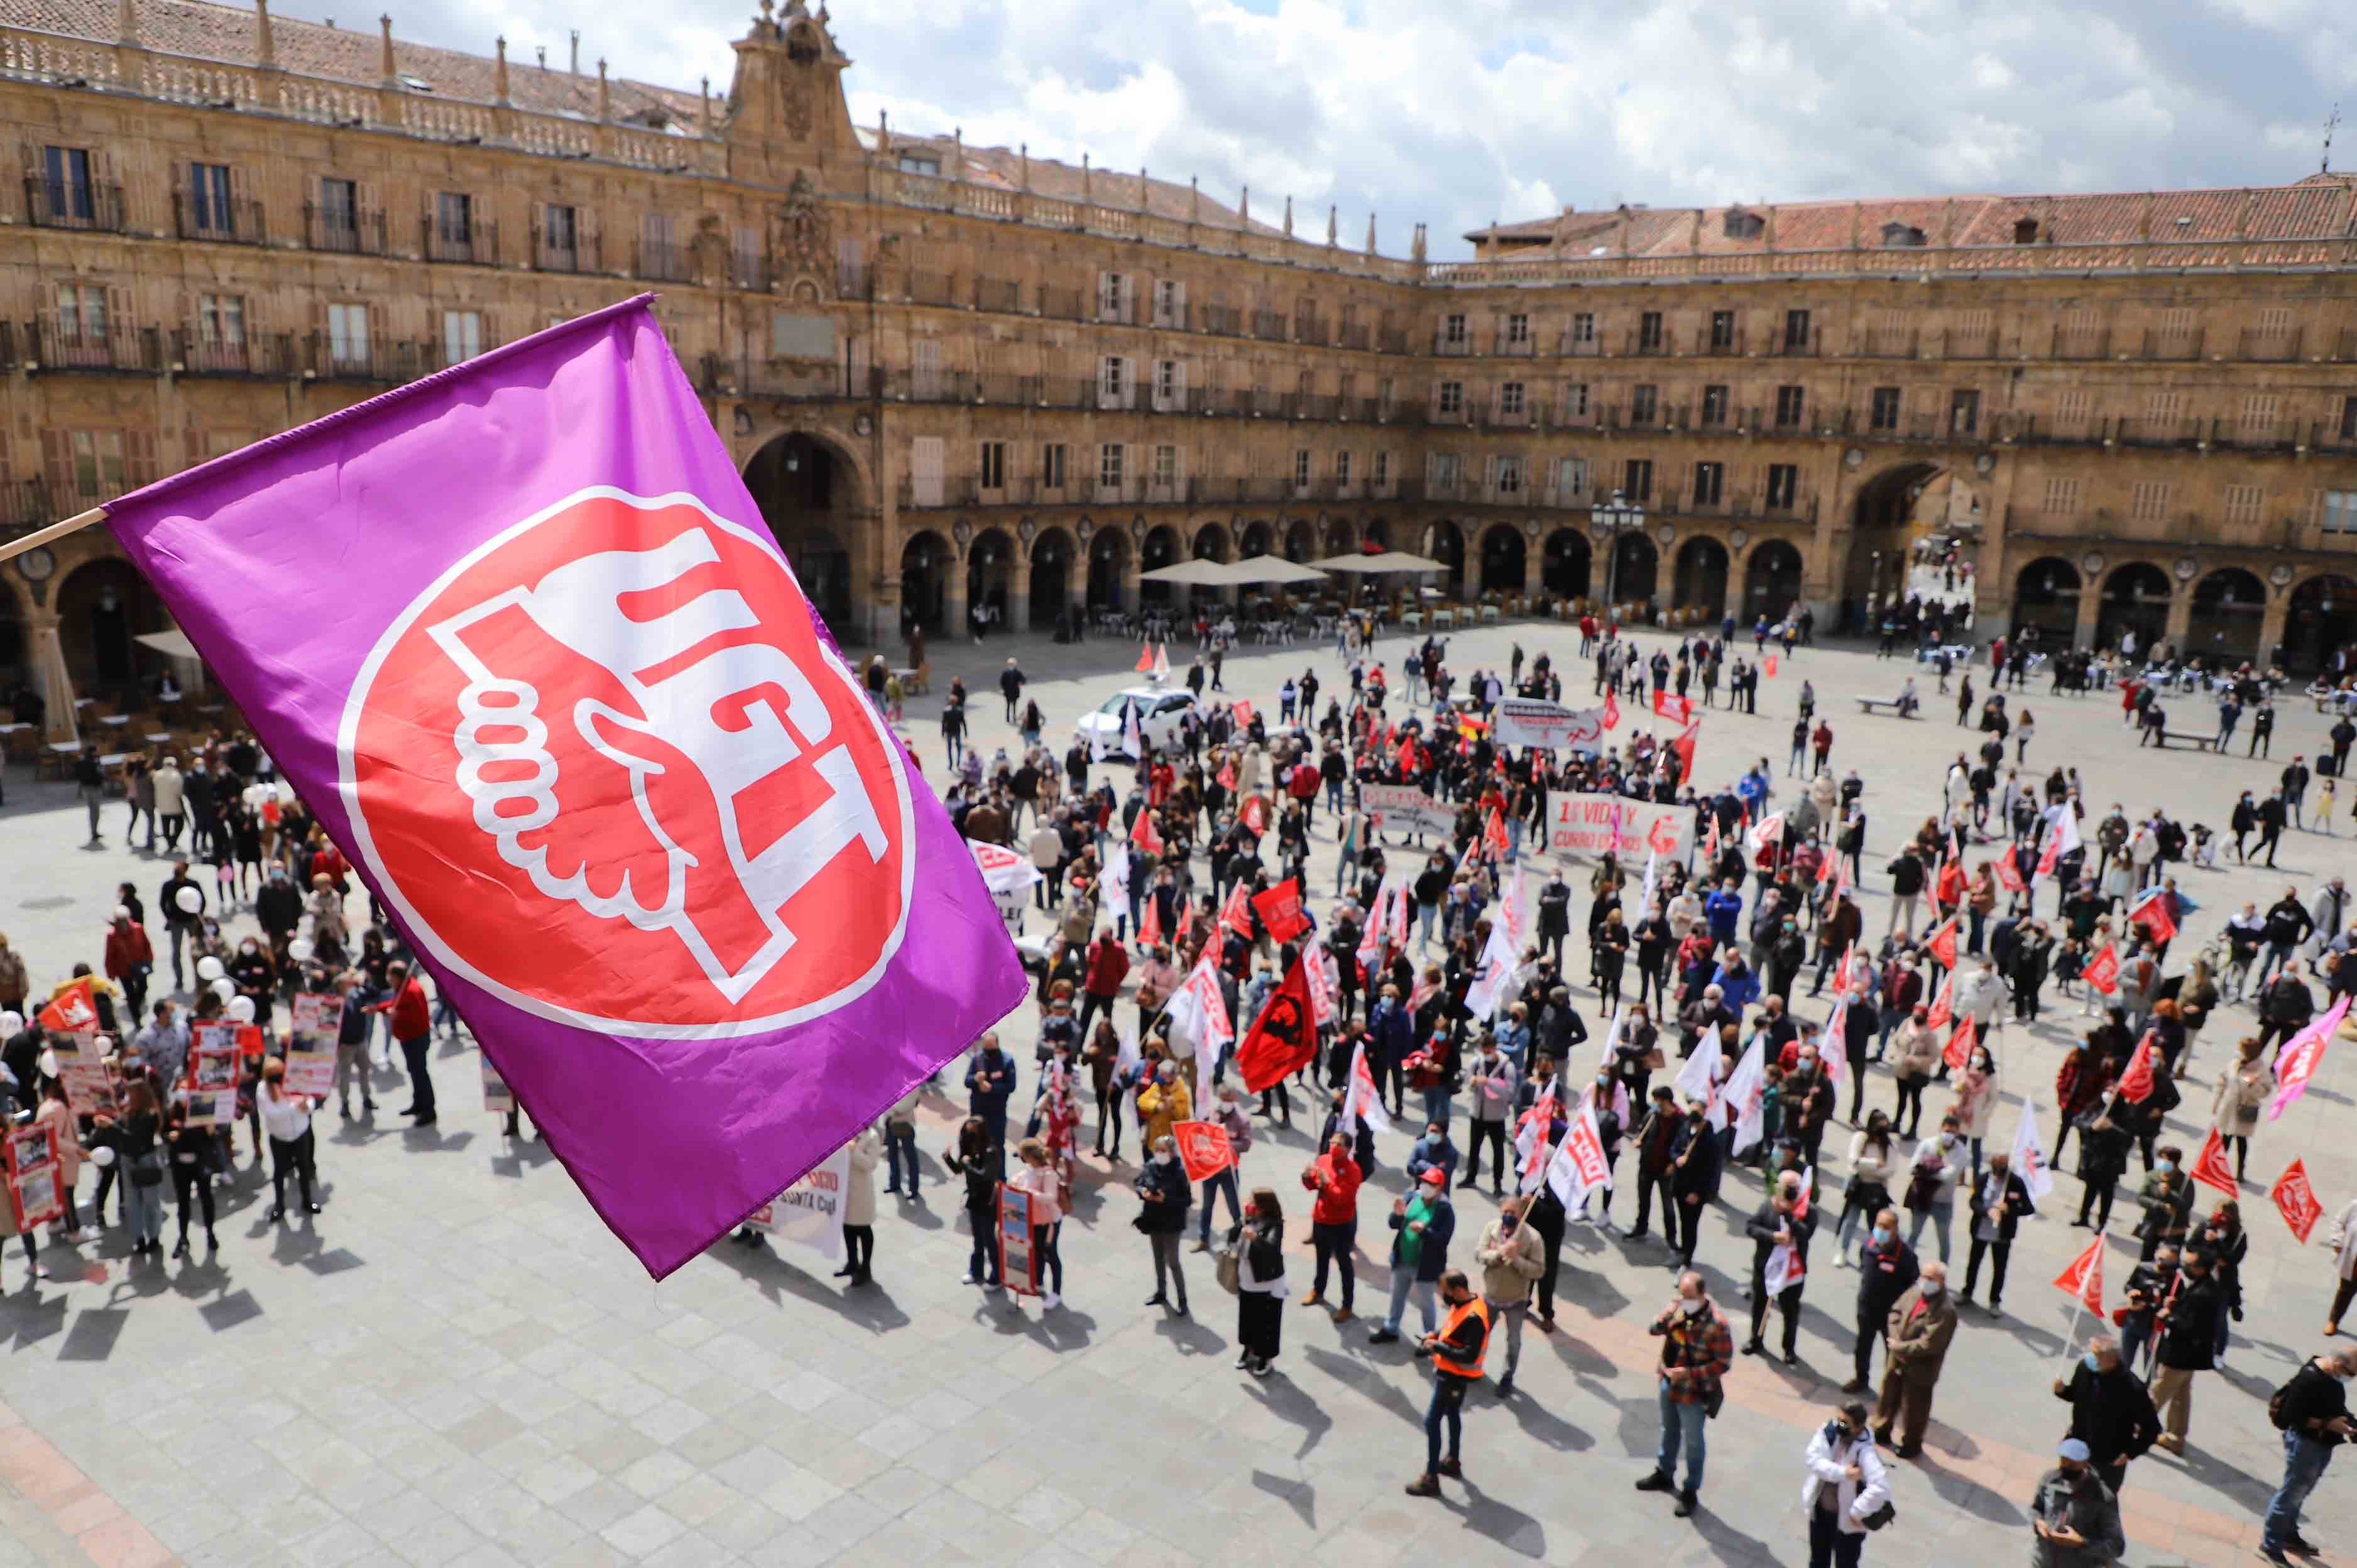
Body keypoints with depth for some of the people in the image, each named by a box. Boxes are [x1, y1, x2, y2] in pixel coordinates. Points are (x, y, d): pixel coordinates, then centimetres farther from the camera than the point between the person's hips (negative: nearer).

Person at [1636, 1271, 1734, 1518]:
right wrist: (1669, 1317, -25)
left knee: (1693, 1443, 13)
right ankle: (1665, 1474, 48)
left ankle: (1691, 1492, 31)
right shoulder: (1677, 1308, -9)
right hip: (1668, 1384, 6)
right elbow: (1654, 1330, -6)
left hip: (1693, 1393, -6)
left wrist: (1689, 1373, -25)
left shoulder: (1717, 1324, -26)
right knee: (1669, 1431, 27)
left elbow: (1723, 1364, -20)